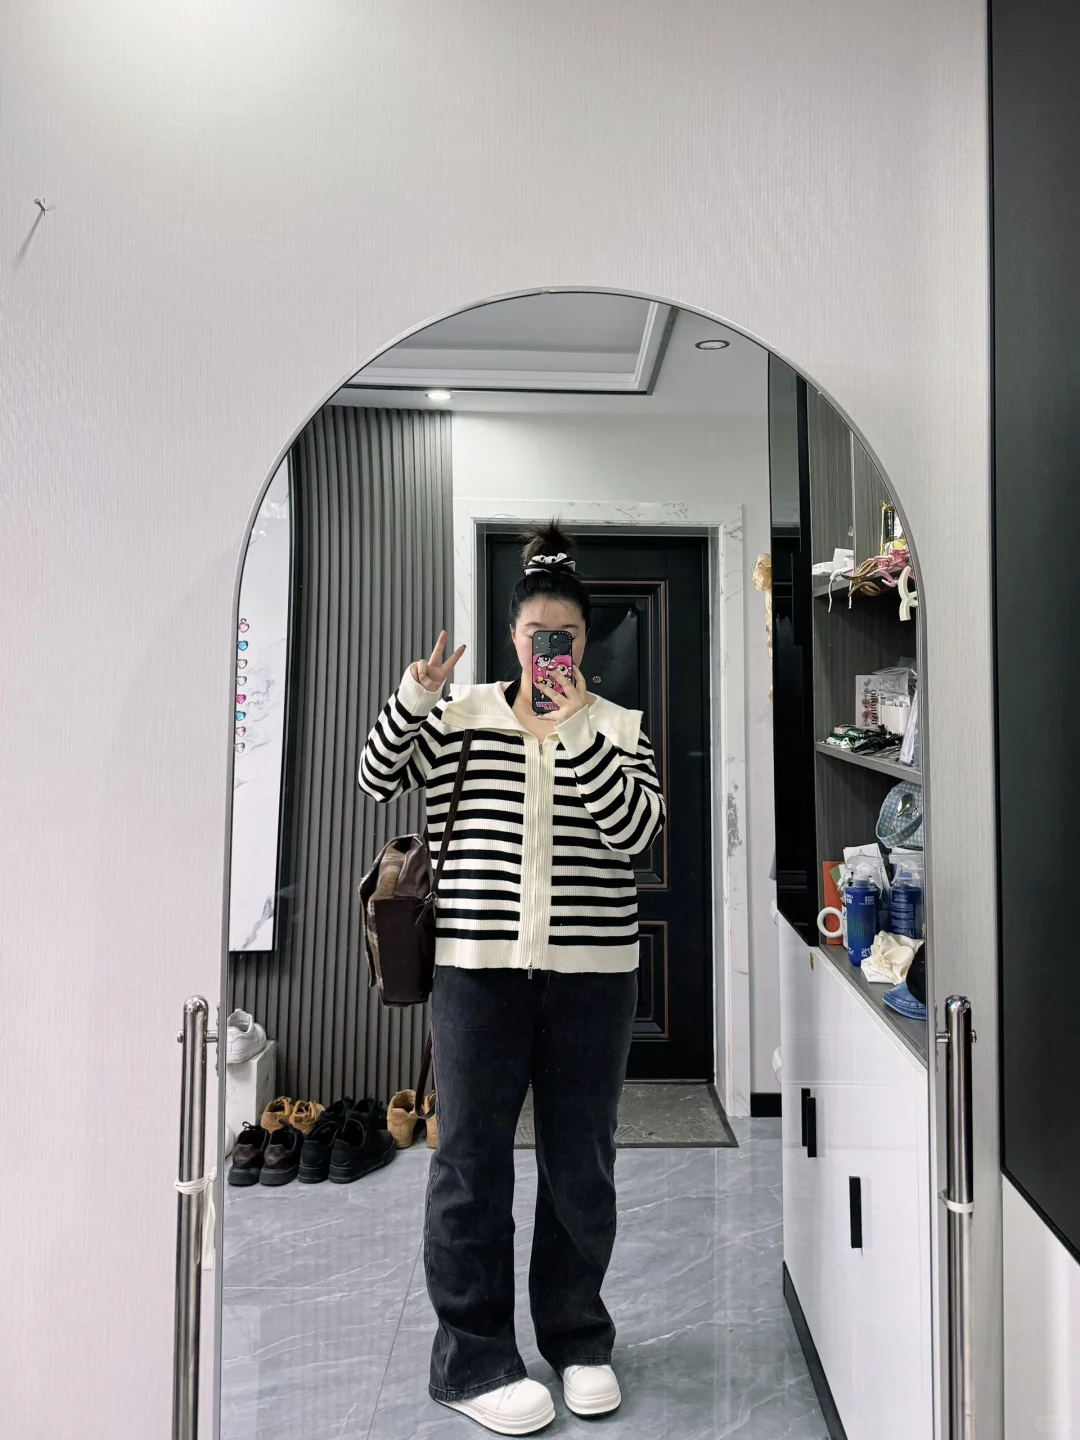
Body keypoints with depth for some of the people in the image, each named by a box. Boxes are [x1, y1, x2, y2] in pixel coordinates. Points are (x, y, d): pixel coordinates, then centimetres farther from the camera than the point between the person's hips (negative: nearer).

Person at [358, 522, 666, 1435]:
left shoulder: (619, 728, 4)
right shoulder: (460, 716, 5)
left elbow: (636, 833, -9)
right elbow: (378, 780, 2)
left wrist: (576, 733, -18)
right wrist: (413, 698, -13)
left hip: (592, 971, 1)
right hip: (478, 965, 0)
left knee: (581, 1164, 12)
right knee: (471, 1161, 6)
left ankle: (578, 1339, 35)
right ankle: (473, 1358, 26)